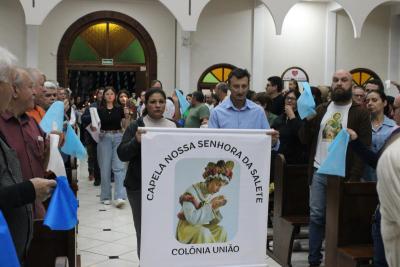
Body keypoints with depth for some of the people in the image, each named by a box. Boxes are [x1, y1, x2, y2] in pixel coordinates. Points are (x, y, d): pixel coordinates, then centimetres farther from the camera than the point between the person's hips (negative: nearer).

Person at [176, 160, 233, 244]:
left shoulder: (212, 195, -1)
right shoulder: (192, 191, -20)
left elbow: (213, 221, 1)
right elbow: (191, 218, -31)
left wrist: (216, 207, -18)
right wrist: (211, 205, -29)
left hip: (201, 226, 6)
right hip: (186, 226, -6)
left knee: (220, 230, -16)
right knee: (204, 232, -33)